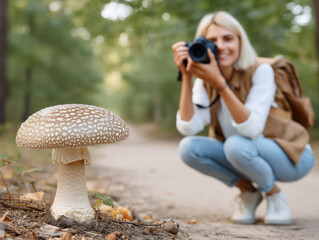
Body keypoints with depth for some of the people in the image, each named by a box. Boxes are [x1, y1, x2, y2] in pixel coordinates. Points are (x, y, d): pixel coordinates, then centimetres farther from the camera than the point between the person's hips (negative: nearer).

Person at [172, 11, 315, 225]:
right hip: (239, 155, 5)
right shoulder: (205, 78, -8)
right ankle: (249, 191, 2)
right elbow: (188, 128, -22)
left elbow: (251, 129, -34)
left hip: (291, 156, -5)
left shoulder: (261, 71, -22)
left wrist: (219, 83, -42)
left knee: (236, 144, -35)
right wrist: (186, 77, -29)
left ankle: (275, 195, -5)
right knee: (189, 147, -18)